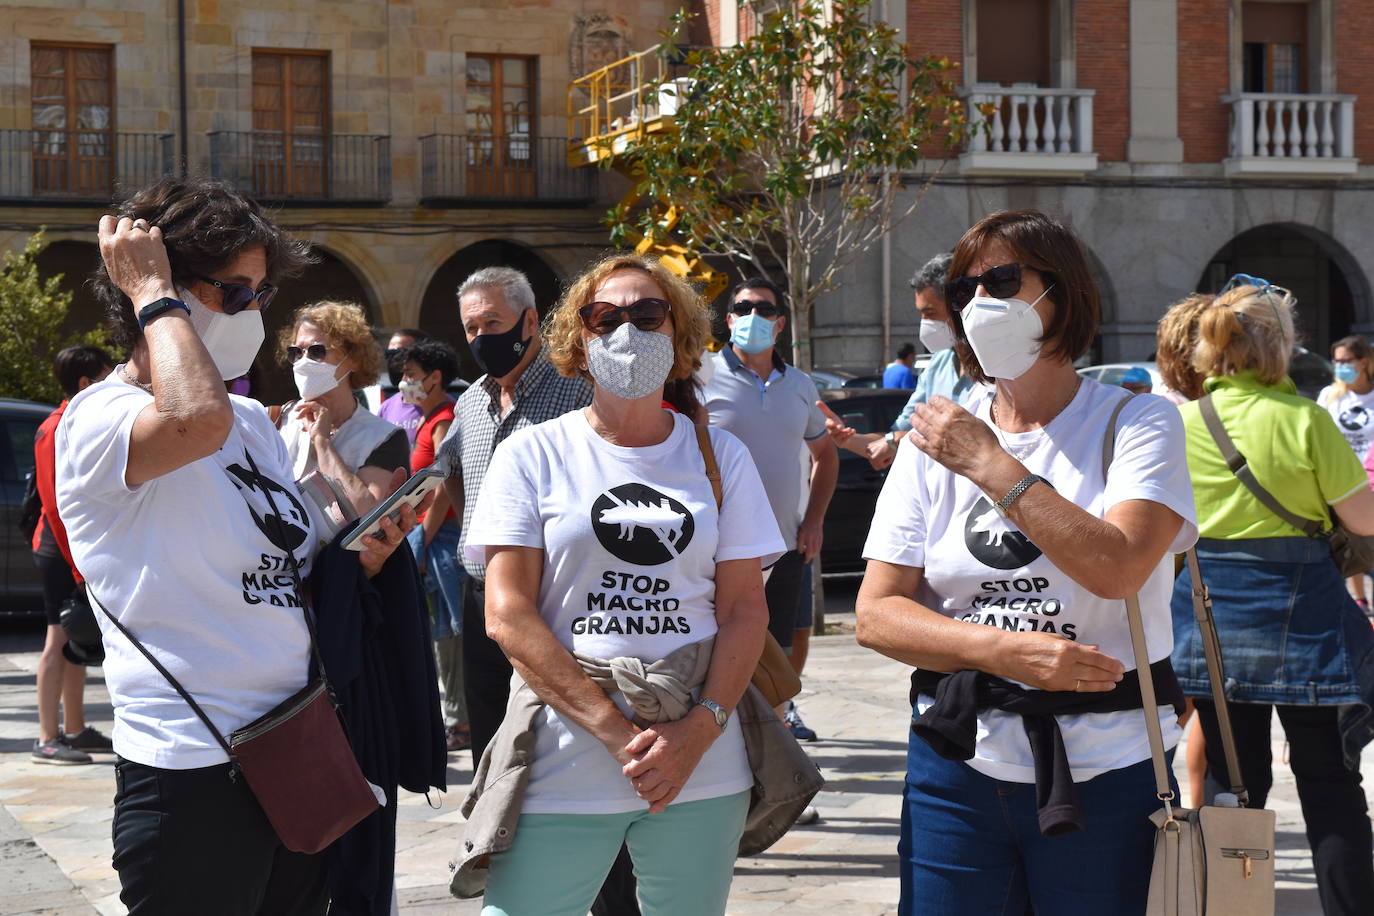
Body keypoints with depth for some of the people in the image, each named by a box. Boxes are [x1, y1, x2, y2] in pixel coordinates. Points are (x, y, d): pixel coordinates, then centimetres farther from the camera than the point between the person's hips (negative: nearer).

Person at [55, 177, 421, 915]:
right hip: (192, 775, -8)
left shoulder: (253, 421, 14)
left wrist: (366, 554, 3)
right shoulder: (98, 419, -11)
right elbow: (196, 419, -35)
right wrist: (154, 295, -19)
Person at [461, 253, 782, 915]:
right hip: (562, 775, -2)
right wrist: (617, 731, -13)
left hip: (702, 772, 2)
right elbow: (507, 615, -5)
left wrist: (700, 730, -11)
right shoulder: (533, 456, 2)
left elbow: (745, 608, 5)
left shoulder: (719, 456, 9)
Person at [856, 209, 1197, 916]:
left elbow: (1117, 568, -19)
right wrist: (1008, 651, -13)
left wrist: (990, 464, -14)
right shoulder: (936, 439, 8)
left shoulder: (1138, 424, -2)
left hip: (1102, 771, -2)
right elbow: (876, 614, 2)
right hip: (958, 763, 3)